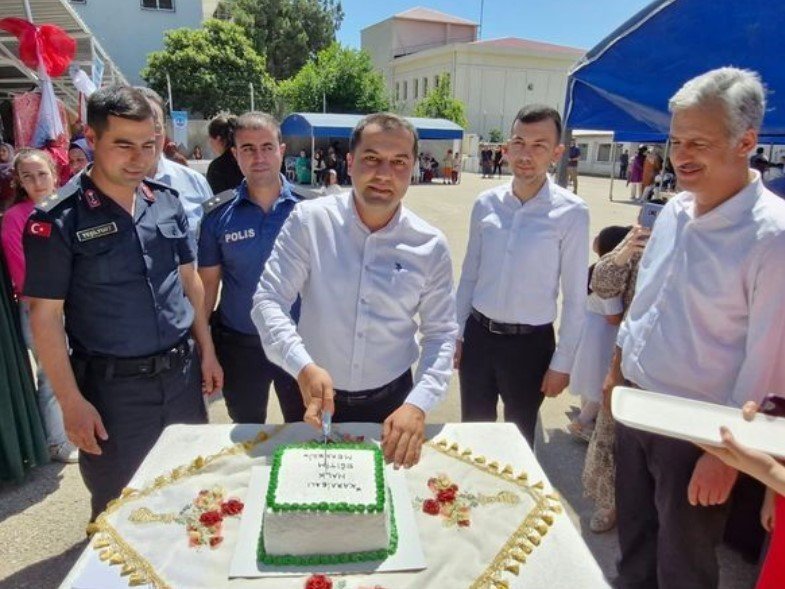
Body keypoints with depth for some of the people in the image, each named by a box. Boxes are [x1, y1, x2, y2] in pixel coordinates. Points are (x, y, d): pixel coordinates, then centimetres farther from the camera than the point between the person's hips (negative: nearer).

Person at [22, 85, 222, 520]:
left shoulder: (168, 203, 2)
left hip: (183, 373, 4)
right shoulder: (57, 221, -12)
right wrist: (72, 402, -11)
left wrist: (206, 352, 8)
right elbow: (45, 316, -9)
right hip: (113, 387, -4)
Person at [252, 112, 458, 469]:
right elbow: (269, 301, -15)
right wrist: (303, 367, -31)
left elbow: (440, 334, -4)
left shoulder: (431, 245, -9)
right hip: (317, 398, 0)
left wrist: (418, 404, -18)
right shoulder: (309, 220, -14)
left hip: (391, 401, 1)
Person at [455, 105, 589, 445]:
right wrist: (457, 333, 8)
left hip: (530, 343, -3)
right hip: (478, 336, 3)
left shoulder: (571, 213, -13)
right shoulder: (486, 204, -2)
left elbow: (575, 297, -8)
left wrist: (562, 363, -6)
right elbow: (469, 275, 6)